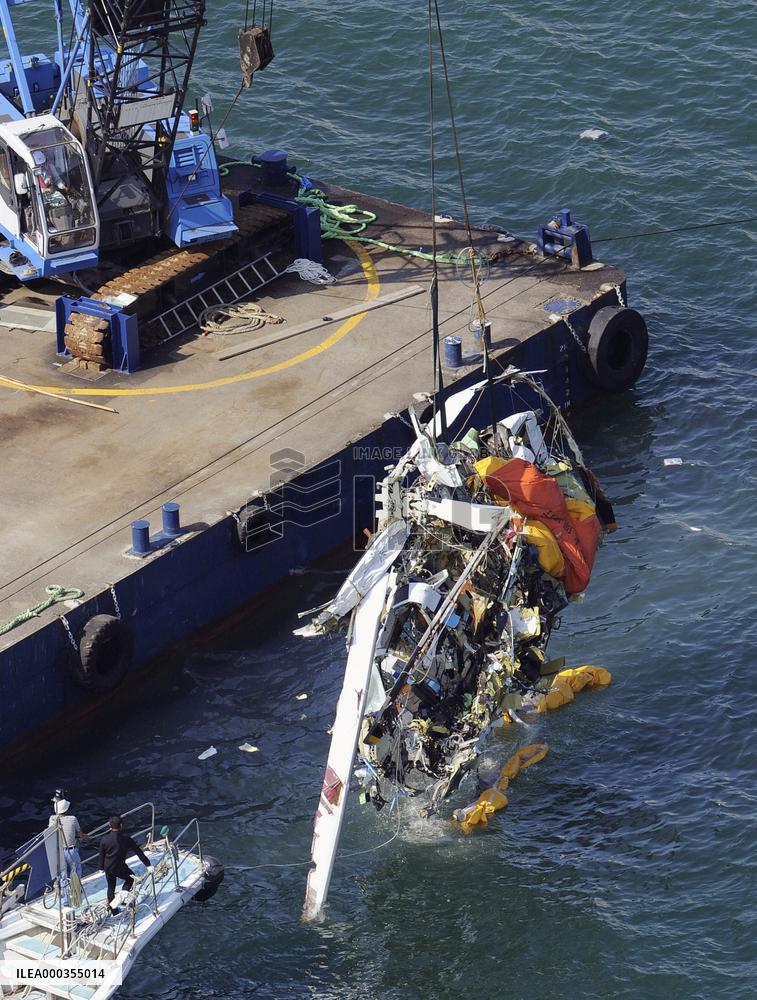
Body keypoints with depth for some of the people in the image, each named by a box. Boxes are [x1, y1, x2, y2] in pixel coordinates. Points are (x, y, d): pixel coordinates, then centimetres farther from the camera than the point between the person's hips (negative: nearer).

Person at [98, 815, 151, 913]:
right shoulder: (125, 838, -14)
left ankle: (113, 909, 26)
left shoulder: (104, 839, -8)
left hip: (108, 868, 3)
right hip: (120, 868, -3)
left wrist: (102, 868, 19)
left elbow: (101, 855, 4)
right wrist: (147, 864, -5)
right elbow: (138, 851, -10)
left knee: (111, 887, 20)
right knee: (131, 878, 24)